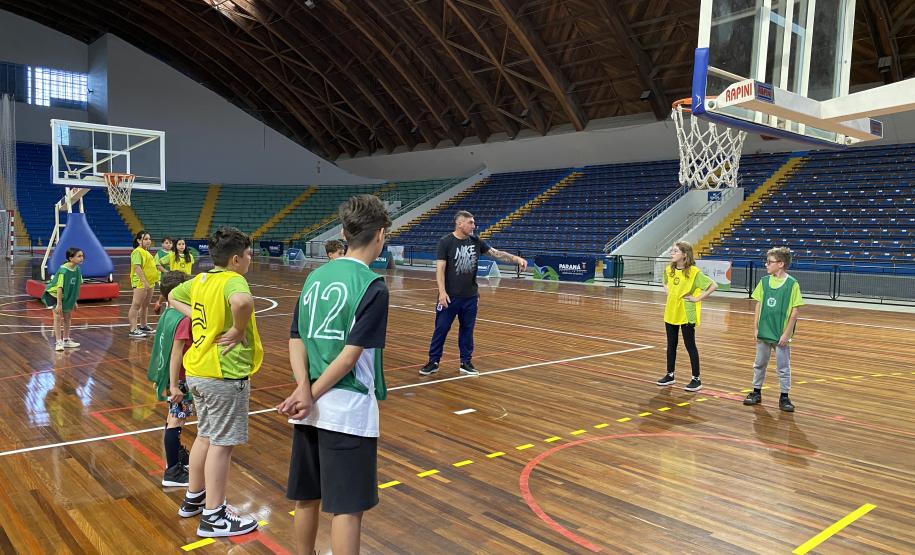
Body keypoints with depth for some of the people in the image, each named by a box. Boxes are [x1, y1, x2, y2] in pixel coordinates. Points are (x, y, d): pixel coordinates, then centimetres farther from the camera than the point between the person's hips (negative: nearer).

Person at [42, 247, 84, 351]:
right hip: (53, 294, -8)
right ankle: (58, 342, -7)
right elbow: (59, 287, -29)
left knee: (67, 317, 14)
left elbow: (75, 287, 2)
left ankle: (66, 340, 27)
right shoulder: (63, 270, -29)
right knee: (58, 317, -13)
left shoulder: (77, 269, -8)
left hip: (66, 296, 8)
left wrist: (74, 301, 8)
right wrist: (59, 304, -29)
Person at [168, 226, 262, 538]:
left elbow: (172, 297, 26)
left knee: (205, 435, 22)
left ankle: (193, 499, 37)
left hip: (197, 371, 9)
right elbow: (242, 302, -41)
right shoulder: (233, 280, -17)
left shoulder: (200, 280, 8)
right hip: (225, 375, -9)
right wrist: (238, 329, -24)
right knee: (222, 443, 2)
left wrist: (195, 317, 12)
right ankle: (213, 516, 12)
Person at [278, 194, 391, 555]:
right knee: (348, 508, 3)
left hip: (310, 408, 7)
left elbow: (296, 340, 3)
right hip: (348, 409, -7)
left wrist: (304, 388, -9)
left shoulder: (316, 277, 8)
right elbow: (351, 353, -17)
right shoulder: (372, 286, -12)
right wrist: (312, 393, -9)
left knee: (306, 497, 19)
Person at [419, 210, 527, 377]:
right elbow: (440, 268, -13)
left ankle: (466, 363, 22)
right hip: (450, 296, -4)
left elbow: (496, 254, 5)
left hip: (470, 296, 4)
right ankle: (433, 362, 15)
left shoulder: (476, 241, 4)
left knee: (467, 330, 11)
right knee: (441, 329, 3)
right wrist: (442, 292, -21)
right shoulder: (446, 242, -9)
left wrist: (516, 259, -8)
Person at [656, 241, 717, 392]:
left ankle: (696, 379, 11)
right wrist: (669, 293, 9)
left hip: (686, 314, -6)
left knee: (690, 346, 1)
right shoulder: (669, 270, 4)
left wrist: (698, 298, -16)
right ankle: (670, 375, 27)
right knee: (671, 345, 14)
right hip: (671, 313, 6)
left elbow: (714, 285, -17)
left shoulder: (693, 272, -15)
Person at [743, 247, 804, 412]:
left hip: (781, 334, -4)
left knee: (783, 367, 6)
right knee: (759, 364, 15)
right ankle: (756, 393, 28)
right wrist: (756, 328, 2)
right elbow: (759, 305, 6)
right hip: (763, 332, 4)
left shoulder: (792, 284, -11)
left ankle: (784, 397, 19)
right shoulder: (764, 281, 1)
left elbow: (794, 311, -9)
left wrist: (786, 333, -11)